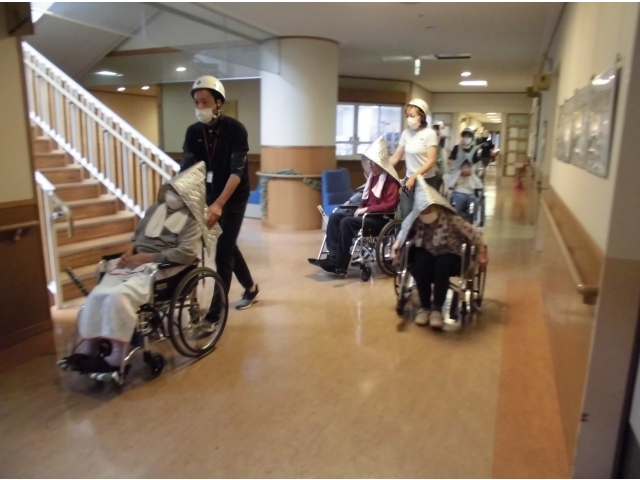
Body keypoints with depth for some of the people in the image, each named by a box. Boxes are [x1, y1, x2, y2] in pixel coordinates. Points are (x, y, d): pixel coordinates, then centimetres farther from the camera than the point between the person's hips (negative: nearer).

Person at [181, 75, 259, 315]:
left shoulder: (235, 129, -17)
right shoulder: (193, 132, -2)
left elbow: (237, 172, -25)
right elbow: (186, 169, -10)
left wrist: (219, 205, -37)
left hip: (234, 197, -5)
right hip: (211, 196, 6)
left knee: (223, 253, -9)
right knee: (227, 245, 16)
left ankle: (215, 314, -3)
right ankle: (250, 287, 38)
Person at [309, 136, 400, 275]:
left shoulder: (391, 180, -12)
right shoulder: (373, 176, 15)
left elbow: (390, 205, -21)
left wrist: (366, 209, -19)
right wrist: (361, 208, 3)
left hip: (381, 219, -9)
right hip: (367, 214, 9)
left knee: (347, 222, -29)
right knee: (334, 217, -9)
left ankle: (341, 264, -23)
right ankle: (333, 257, -19)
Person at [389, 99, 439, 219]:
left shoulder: (429, 133, -9)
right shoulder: (405, 133, 5)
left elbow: (431, 162, -15)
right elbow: (396, 157, 8)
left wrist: (414, 177, -24)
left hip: (427, 181, -4)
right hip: (409, 180, 4)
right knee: (405, 216, -1)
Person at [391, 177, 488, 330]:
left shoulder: (451, 219, -21)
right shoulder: (416, 220, -14)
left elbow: (474, 234, -13)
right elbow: (404, 230, 6)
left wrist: (482, 253, -8)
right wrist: (397, 244, -8)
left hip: (449, 255, -2)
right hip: (426, 253, 2)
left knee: (441, 265, -37)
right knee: (421, 263, -33)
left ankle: (437, 309, -23)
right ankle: (425, 306, -16)